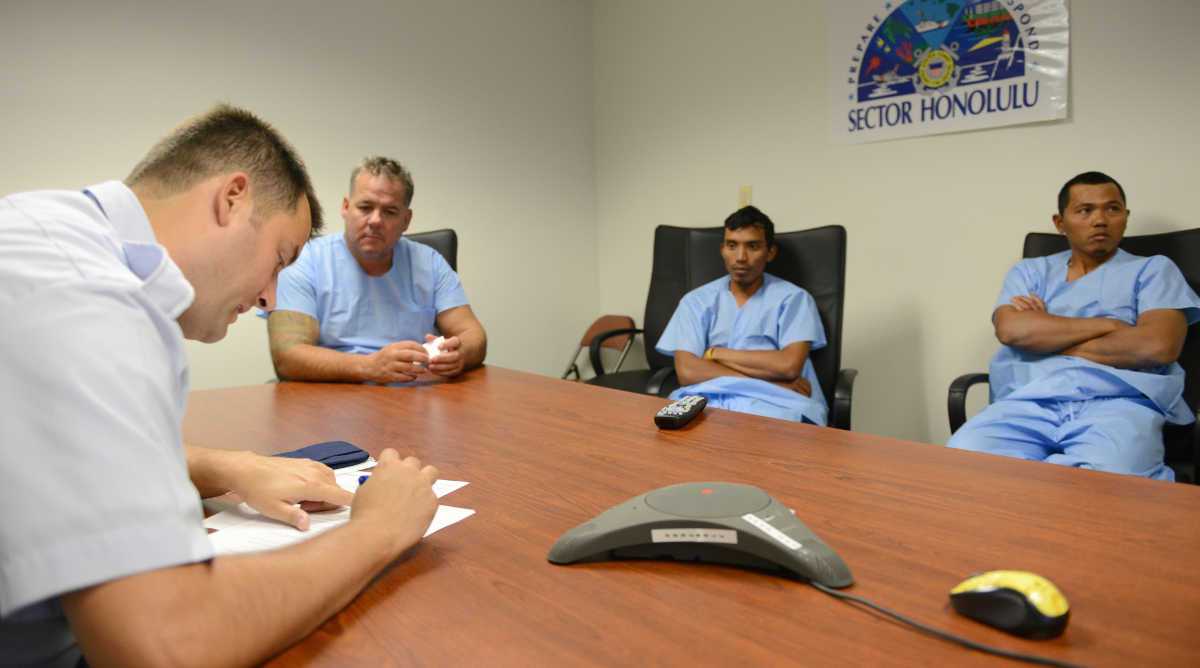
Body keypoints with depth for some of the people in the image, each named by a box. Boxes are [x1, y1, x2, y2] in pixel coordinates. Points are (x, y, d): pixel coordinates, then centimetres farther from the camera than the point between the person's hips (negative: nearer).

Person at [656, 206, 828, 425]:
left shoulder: (794, 299, 14)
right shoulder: (696, 301, 16)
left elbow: (790, 365, -4)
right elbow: (686, 372, 1)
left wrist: (715, 353, 3)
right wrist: (770, 378, -5)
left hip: (772, 404, -2)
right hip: (708, 399, 3)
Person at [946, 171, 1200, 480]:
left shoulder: (1153, 270, 20)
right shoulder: (1030, 272, 25)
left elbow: (1159, 346, -1)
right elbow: (1010, 329, 1)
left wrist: (1043, 334, 4)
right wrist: (1108, 325, 0)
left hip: (1116, 402, -2)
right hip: (1028, 402, 3)